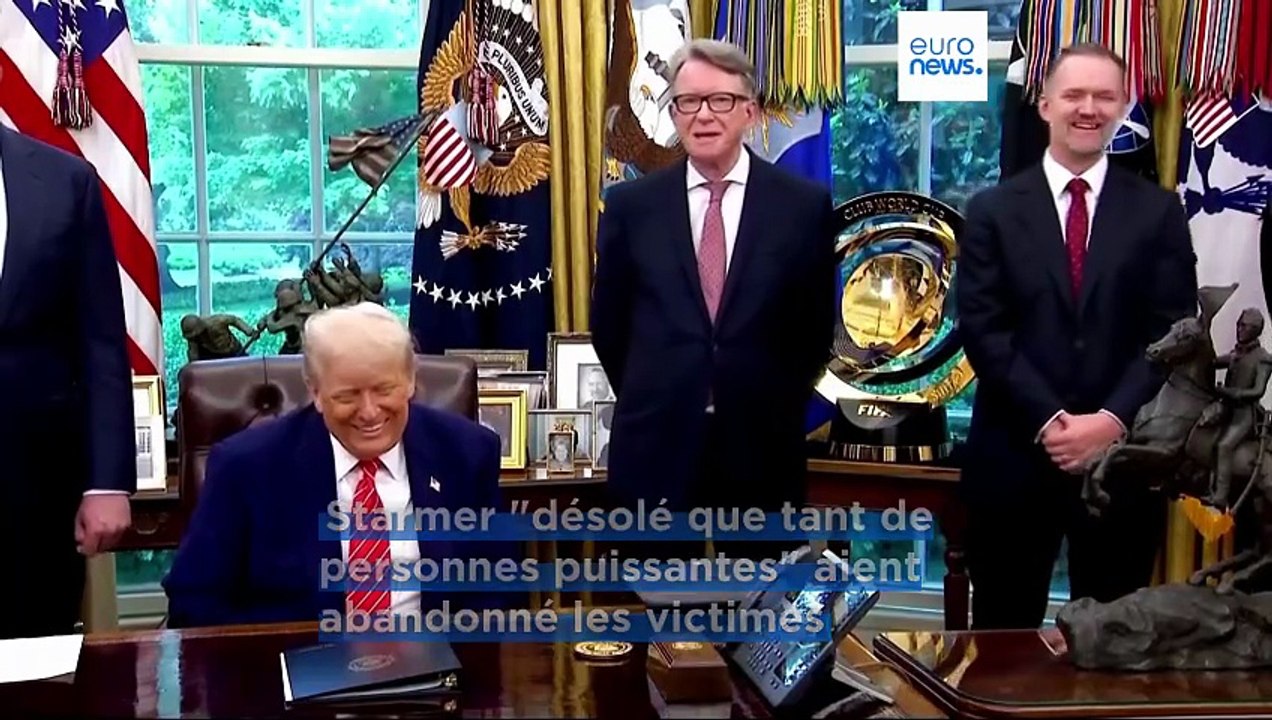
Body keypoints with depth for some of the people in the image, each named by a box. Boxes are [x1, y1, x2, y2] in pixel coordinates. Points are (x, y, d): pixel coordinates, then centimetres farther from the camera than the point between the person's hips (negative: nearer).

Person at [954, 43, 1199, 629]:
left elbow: (1173, 333, -1)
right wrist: (1048, 420, -14)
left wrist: (1113, 420, -14)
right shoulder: (994, 211, 3)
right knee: (1004, 634, 9)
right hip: (1014, 455, 0)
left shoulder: (1158, 212, 6)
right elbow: (982, 330, -4)